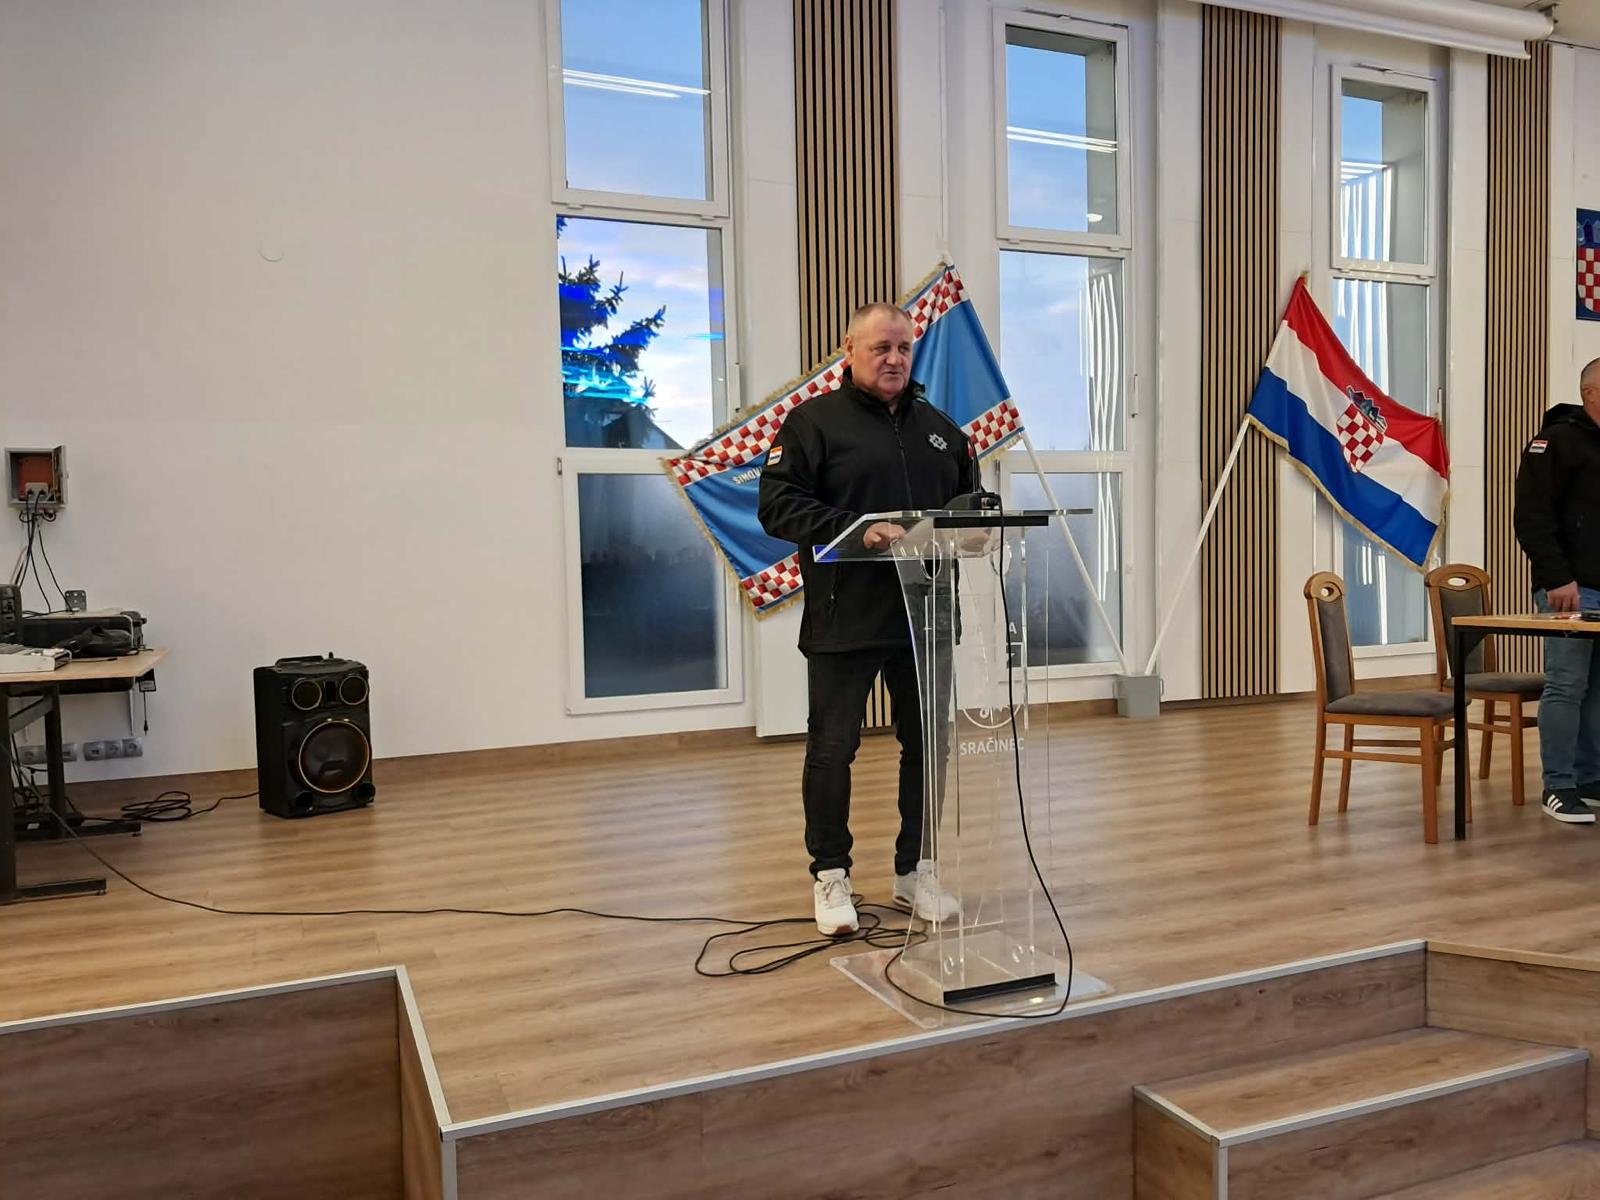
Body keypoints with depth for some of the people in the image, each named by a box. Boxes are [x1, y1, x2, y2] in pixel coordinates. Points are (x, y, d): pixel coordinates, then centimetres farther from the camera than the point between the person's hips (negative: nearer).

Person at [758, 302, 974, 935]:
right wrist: (856, 529, -22)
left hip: (926, 616, 5)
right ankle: (830, 875, 18)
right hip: (844, 621, -5)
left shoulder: (939, 427, 16)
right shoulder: (815, 421, -2)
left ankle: (915, 870, 26)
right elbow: (778, 504, -11)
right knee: (832, 749, 2)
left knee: (927, 746, 11)